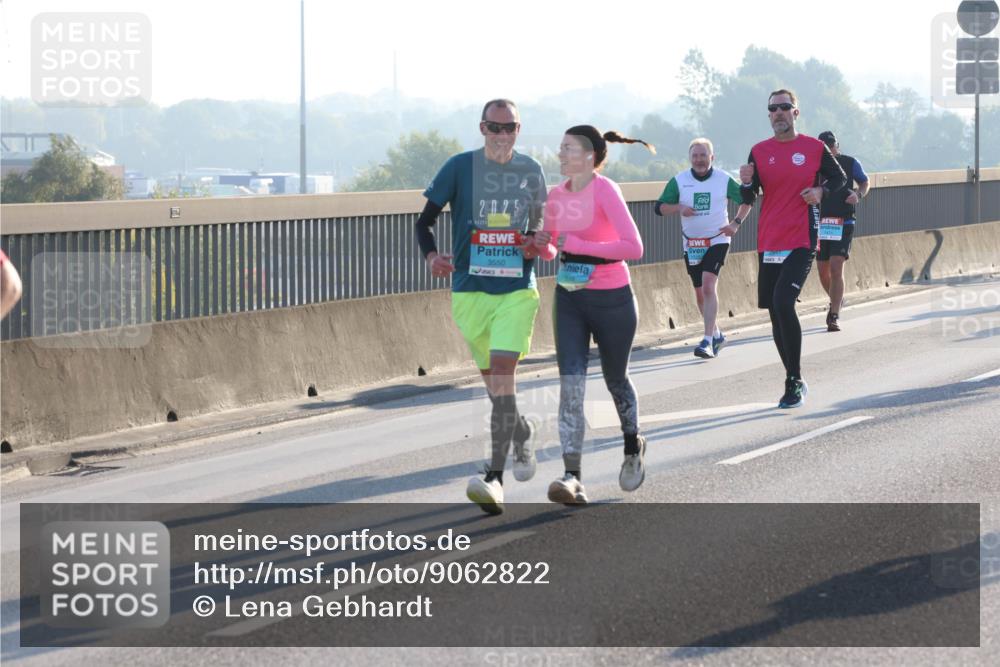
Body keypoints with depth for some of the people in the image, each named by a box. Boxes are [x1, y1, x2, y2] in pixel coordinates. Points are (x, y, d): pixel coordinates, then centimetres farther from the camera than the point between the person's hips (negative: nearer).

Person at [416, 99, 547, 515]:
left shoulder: (531, 172, 7)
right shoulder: (460, 167, -1)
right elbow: (425, 221, 2)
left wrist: (535, 243, -2)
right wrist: (430, 255, -18)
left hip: (518, 291, -1)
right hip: (470, 291, 1)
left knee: (502, 371, -17)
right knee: (492, 379, 9)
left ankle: (494, 478, -18)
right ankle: (523, 432, 40)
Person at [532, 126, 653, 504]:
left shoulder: (605, 191, -16)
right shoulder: (556, 197, 4)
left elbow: (633, 247, -24)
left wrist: (577, 244, -24)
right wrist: (541, 245, -5)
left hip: (611, 301, -5)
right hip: (569, 299, 5)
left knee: (615, 380, 14)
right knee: (571, 385, -10)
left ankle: (633, 448, 43)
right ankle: (572, 477, -17)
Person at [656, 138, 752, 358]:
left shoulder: (724, 180, -2)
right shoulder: (679, 181, 0)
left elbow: (746, 200, 11)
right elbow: (659, 208, 1)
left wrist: (736, 223, -3)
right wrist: (679, 208, -18)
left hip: (717, 240, -3)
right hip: (691, 244, 3)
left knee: (708, 285, -20)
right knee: (700, 292, 11)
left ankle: (708, 341, -24)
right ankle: (716, 335, 32)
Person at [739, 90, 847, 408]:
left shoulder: (815, 148, 1)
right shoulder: (759, 152, 7)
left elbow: (839, 177, 14)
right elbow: (749, 199, 6)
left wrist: (821, 191, -6)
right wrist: (746, 182, -16)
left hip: (801, 241, -4)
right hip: (768, 244, 4)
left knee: (783, 303, -19)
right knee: (775, 311, 7)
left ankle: (794, 382, -9)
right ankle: (795, 381, 20)